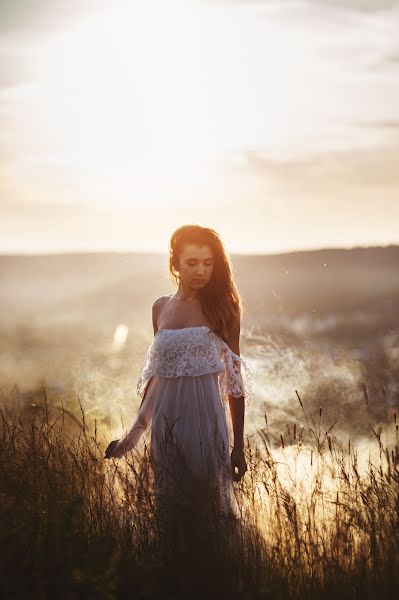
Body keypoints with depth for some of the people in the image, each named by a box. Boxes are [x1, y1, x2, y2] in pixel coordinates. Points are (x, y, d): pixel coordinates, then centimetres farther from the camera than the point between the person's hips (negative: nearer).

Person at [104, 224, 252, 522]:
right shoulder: (161, 307, 8)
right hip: (166, 422, 3)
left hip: (207, 419, -3)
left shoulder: (221, 307, -2)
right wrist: (135, 431, 16)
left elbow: (235, 379, -1)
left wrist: (238, 446, -3)